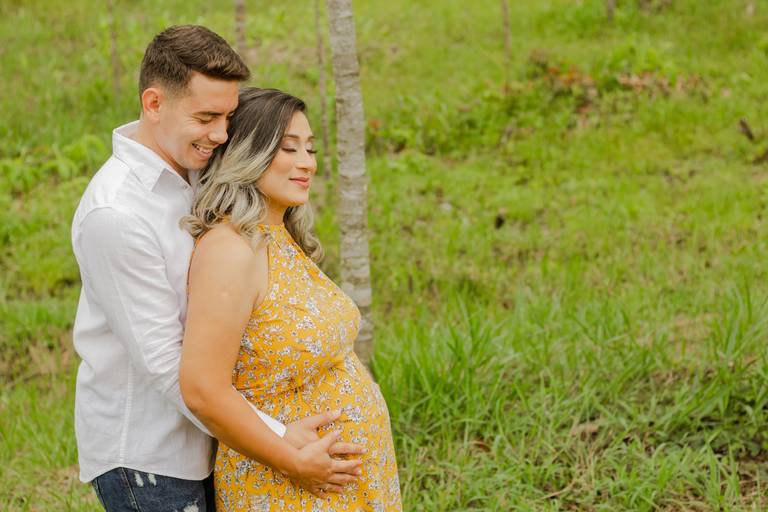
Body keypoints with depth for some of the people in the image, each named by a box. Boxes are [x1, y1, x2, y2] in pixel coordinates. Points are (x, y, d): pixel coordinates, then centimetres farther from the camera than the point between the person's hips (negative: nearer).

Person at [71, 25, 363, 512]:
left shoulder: (191, 173, 5)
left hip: (193, 443, 8)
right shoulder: (115, 215, -23)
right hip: (143, 457, -8)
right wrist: (281, 444, -23)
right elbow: (164, 363, -23)